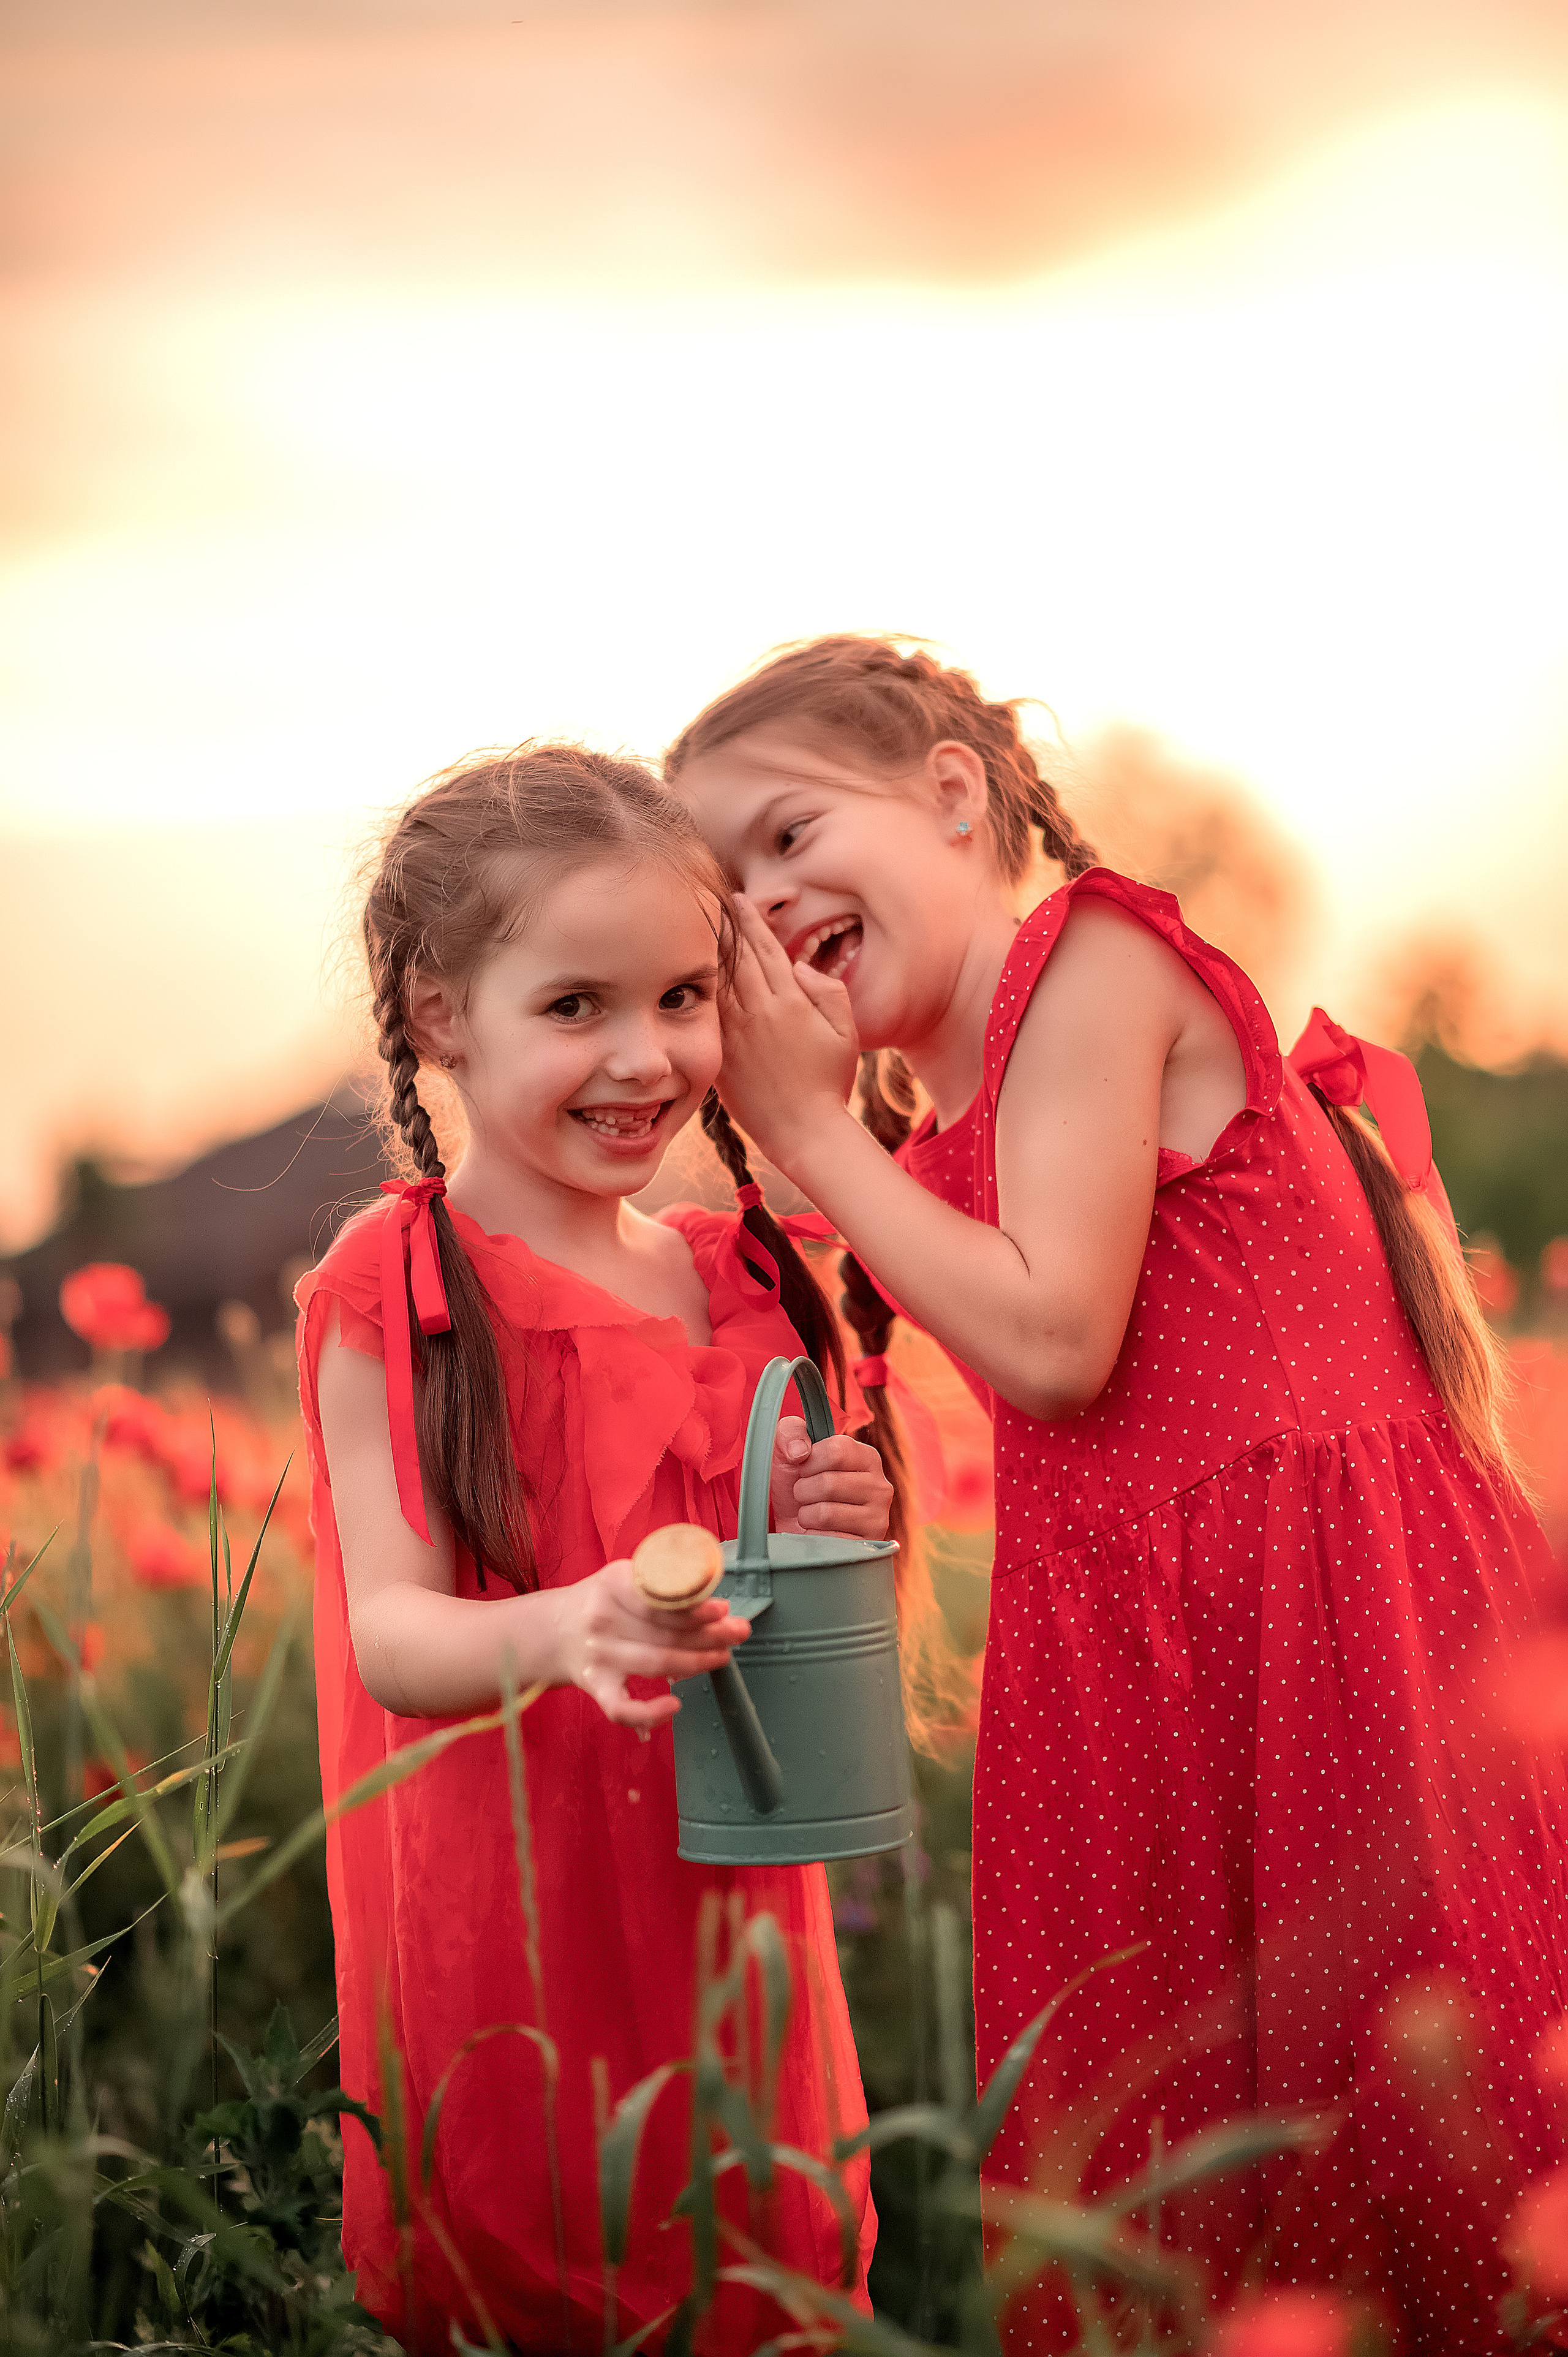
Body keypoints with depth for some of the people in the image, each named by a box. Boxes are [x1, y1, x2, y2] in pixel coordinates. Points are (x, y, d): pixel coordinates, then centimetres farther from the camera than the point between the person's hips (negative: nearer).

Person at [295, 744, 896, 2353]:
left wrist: (836, 1537, -7)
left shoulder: (745, 1281, 7)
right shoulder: (396, 1297, -9)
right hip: (508, 1918, -5)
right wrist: (554, 1632, -34)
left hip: (729, 1907, 5)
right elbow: (390, 1632, -15)